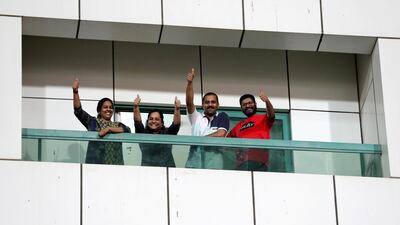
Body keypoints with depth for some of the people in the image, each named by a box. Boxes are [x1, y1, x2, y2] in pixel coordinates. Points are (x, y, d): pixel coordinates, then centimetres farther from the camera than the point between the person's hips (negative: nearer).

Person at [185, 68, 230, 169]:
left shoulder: (222, 116, 14)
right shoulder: (196, 117, 19)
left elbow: (221, 134, -2)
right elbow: (189, 102, 4)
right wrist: (189, 83, -8)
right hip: (195, 157, 1)